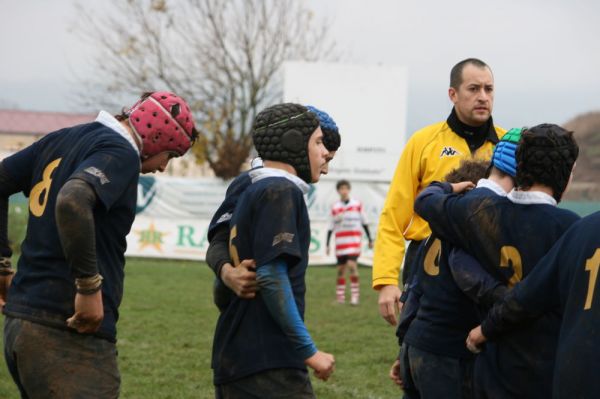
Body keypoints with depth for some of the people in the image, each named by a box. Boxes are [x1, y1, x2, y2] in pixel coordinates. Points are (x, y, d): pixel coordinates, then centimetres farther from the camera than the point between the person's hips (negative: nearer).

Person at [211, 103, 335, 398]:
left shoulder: (249, 193, 19)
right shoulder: (281, 191, -9)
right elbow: (271, 277, -17)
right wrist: (309, 351, -15)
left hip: (233, 360, 10)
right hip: (269, 366, -10)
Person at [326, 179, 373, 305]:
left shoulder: (357, 204, 4)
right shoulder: (335, 207, 6)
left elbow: (364, 222, 11)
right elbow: (331, 227, 10)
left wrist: (370, 239, 12)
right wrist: (327, 244, 8)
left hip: (354, 239, -2)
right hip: (340, 241, 2)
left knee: (351, 264, -18)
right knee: (341, 268, 3)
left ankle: (355, 295, -12)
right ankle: (340, 297, 13)